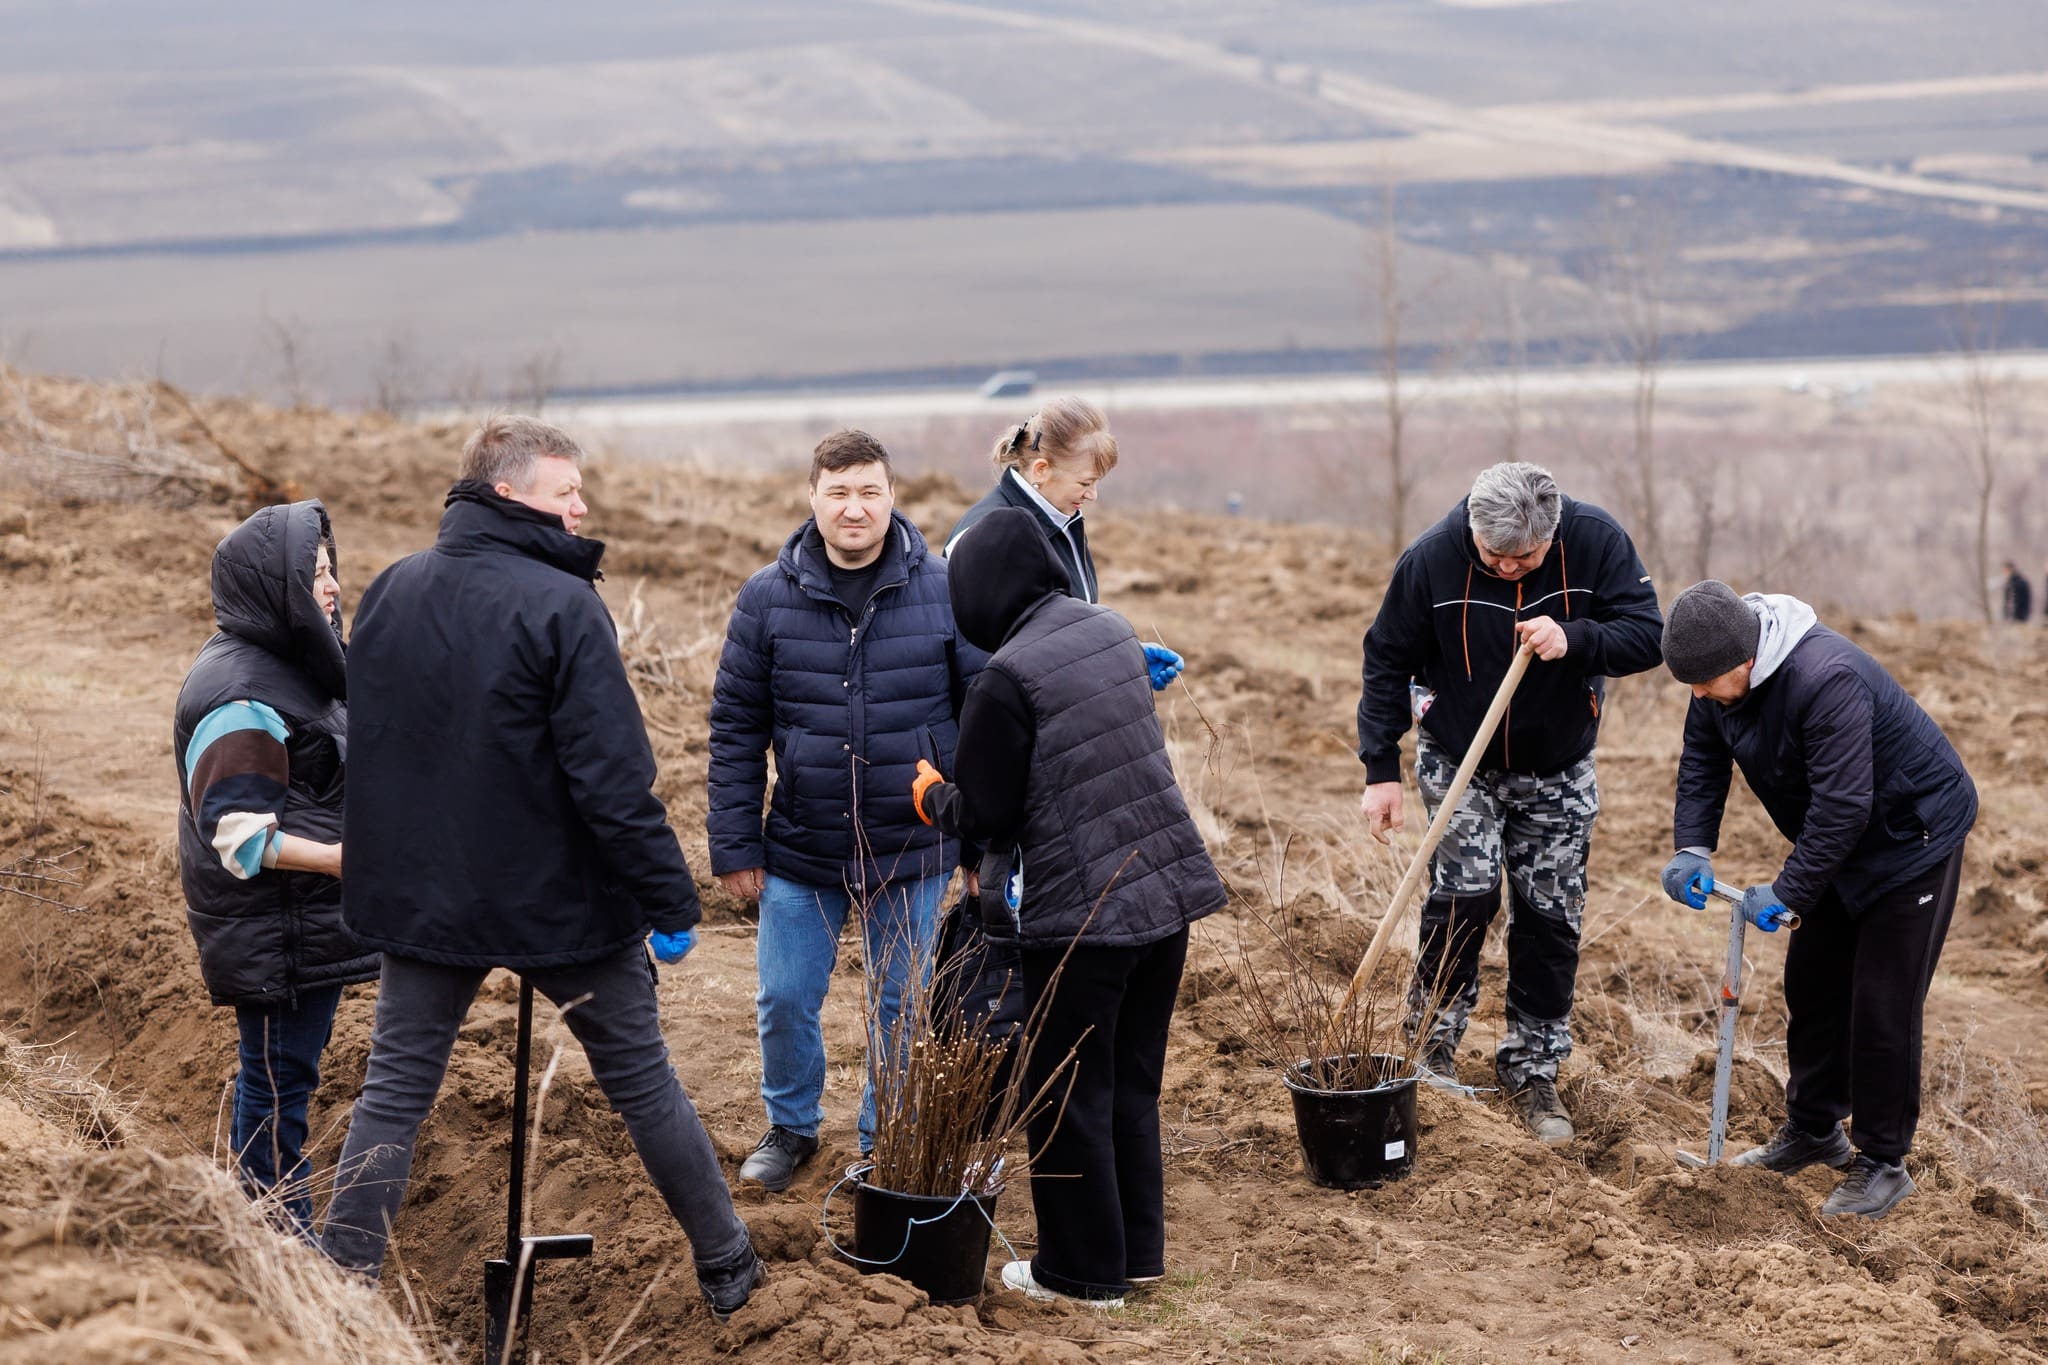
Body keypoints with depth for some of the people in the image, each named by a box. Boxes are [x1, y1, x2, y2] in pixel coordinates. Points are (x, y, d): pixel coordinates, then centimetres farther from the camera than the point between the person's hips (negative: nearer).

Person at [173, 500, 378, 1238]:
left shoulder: (283, 665, 11)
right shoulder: (242, 699, -22)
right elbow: (236, 832, -25)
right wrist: (346, 860, -28)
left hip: (306, 922, 10)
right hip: (271, 933, -10)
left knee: (284, 1073, 17)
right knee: (276, 1080, -1)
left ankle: (290, 1235, 27)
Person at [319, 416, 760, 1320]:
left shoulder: (388, 594, 4)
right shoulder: (560, 607, -18)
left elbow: (368, 746, 14)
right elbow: (613, 780, -21)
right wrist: (670, 902, -15)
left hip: (420, 896, 4)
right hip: (563, 903, -4)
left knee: (393, 1093, 11)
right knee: (642, 1083, 11)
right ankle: (726, 1265, 23)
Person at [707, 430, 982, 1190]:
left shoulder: (945, 592, -7)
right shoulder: (767, 599, -5)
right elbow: (735, 729, 0)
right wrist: (735, 847, -2)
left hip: (912, 850, -1)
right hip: (800, 852, 1)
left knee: (902, 1009, 11)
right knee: (785, 999, 9)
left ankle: (887, 1144, 30)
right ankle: (791, 1127, 34)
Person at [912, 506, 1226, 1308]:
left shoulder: (1007, 677, -17)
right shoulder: (1112, 632, 5)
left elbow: (981, 814, -12)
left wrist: (931, 795, 10)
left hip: (1080, 912, -7)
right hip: (1166, 889, 7)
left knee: (1069, 1095, 7)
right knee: (1133, 1082, 19)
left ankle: (1081, 1272, 17)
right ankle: (1138, 1251, 28)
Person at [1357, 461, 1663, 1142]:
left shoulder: (1597, 541, -20)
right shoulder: (1432, 557, -21)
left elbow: (1647, 634, -18)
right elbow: (1388, 660, -10)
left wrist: (1573, 639, -37)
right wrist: (1381, 770, -12)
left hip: (1558, 771, 2)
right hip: (1459, 761, -2)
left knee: (1551, 915, 4)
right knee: (1467, 890, -16)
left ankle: (1532, 1069, 17)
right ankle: (1432, 1036, 7)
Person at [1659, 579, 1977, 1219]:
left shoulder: (1826, 680, -36)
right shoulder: (1721, 677, -9)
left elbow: (1842, 805, -35)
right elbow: (1702, 761, 0)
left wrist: (1787, 894, -31)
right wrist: (1693, 848, -14)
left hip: (1915, 837, -9)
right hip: (1841, 847, 9)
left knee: (1882, 1005, -7)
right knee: (1811, 978, 14)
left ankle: (1881, 1164, 4)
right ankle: (1813, 1130, 30)